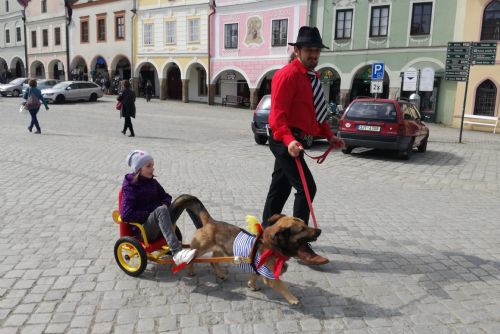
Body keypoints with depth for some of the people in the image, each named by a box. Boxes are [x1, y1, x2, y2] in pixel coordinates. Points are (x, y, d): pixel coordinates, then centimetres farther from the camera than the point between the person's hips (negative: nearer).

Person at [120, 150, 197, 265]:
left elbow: (166, 197, 20)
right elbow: (126, 214, -16)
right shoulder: (130, 186, -7)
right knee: (161, 210, -37)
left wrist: (164, 205, -3)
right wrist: (150, 214, -16)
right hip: (142, 231, -6)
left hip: (157, 225, 6)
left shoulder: (152, 182, 11)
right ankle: (177, 253, -50)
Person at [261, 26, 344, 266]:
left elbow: (316, 111, 22)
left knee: (281, 188, 16)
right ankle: (300, 246, -5)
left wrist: (329, 136, 13)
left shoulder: (312, 76, 16)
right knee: (306, 188, -12)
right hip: (285, 139, -10)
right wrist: (288, 140, -35)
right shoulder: (288, 75, -14)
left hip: (293, 139, 10)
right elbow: (278, 113, -21)